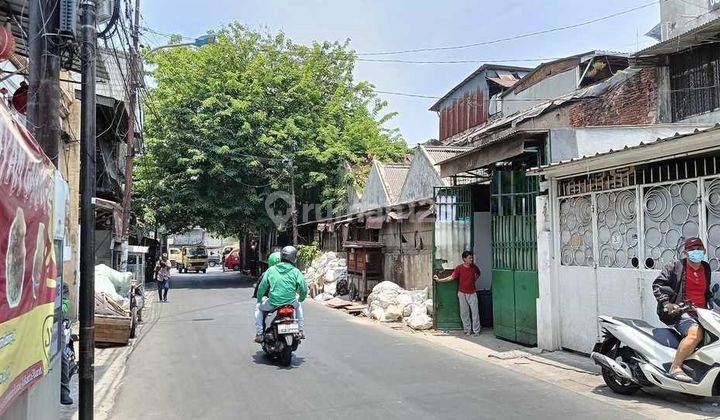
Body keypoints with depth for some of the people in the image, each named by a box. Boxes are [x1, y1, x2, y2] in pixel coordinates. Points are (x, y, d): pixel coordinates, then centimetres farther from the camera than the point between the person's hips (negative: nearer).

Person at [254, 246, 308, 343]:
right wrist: (300, 299, 19)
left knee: (259, 308, 28)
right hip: (290, 303, 1)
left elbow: (262, 287, 3)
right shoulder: (295, 271, -2)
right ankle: (301, 331, 30)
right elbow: (304, 288, -2)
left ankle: (259, 333, 18)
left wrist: (259, 299, 20)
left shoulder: (271, 270, 0)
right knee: (298, 306, 35)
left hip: (273, 303, -1)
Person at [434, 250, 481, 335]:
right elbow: (451, 277, -9)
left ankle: (476, 330, 8)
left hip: (472, 293, 1)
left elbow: (478, 274, 21)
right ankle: (467, 330, 15)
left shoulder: (474, 267, -1)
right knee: (464, 312, 4)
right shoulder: (459, 268, -9)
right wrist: (439, 280, -12)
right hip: (462, 293, -1)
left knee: (475, 311, 0)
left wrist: (474, 280, 8)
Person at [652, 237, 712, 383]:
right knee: (695, 333, -34)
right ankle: (675, 367, -30)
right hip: (681, 312, -8)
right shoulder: (675, 267, 0)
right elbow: (657, 284, -4)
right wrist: (666, 303, -16)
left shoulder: (706, 269, 20)